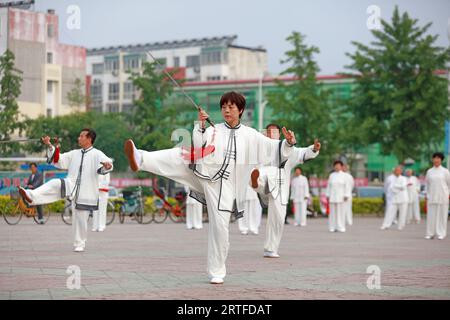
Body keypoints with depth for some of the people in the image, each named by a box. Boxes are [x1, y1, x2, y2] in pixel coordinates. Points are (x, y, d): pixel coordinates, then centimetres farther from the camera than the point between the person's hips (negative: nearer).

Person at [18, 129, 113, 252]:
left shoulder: (97, 154, -5)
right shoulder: (74, 154, 13)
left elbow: (106, 163, -23)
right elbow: (57, 160, 15)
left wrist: (107, 166, -48)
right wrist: (50, 146, 3)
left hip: (85, 191, -4)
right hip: (71, 186, 4)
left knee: (81, 219, 2)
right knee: (55, 184, -25)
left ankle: (79, 244, 18)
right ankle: (31, 197, -40)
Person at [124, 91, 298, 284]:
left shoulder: (250, 136, 6)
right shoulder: (213, 131, 6)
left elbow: (275, 149, 4)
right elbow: (197, 147, -9)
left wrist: (289, 143, -14)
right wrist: (200, 125, -19)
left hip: (223, 186, 0)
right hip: (203, 175, 0)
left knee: (220, 227, -2)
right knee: (180, 155, -25)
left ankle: (217, 273, 13)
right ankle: (140, 160, -45)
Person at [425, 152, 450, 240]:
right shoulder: (429, 171, 9)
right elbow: (427, 184, 13)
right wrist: (427, 196, 7)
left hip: (442, 197, -2)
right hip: (432, 197, 2)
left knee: (442, 215, -2)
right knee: (431, 215, 0)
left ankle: (441, 234, 2)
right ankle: (430, 233, 5)